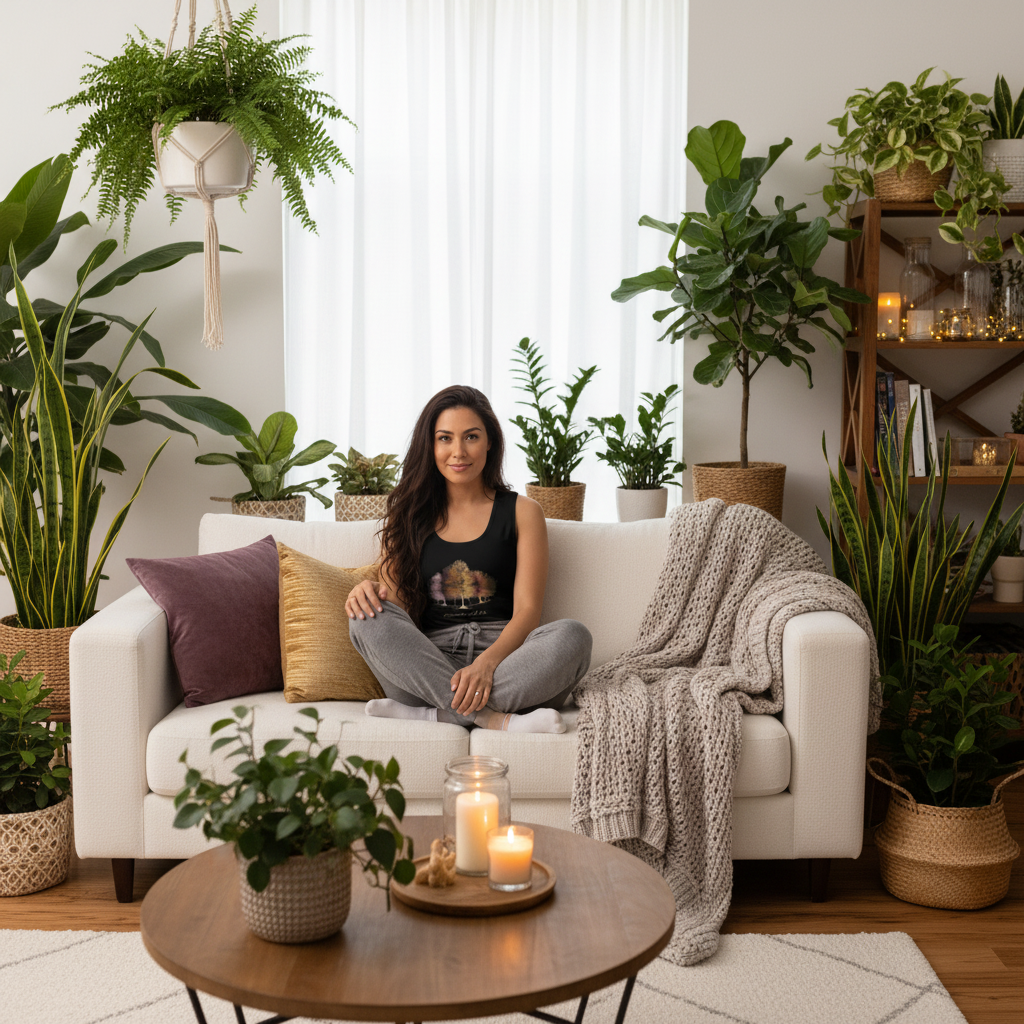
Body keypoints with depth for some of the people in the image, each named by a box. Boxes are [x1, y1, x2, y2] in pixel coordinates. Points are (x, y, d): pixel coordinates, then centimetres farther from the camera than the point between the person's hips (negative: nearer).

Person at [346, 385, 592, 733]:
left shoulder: (522, 512, 11)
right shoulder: (408, 516, 17)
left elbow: (527, 611, -1)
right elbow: (396, 610, 11)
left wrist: (486, 664, -21)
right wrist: (368, 592, -15)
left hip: (504, 656, -1)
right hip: (429, 665, 1)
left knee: (571, 635, -30)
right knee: (369, 618, -27)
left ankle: (434, 714, -33)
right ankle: (495, 719, -35)